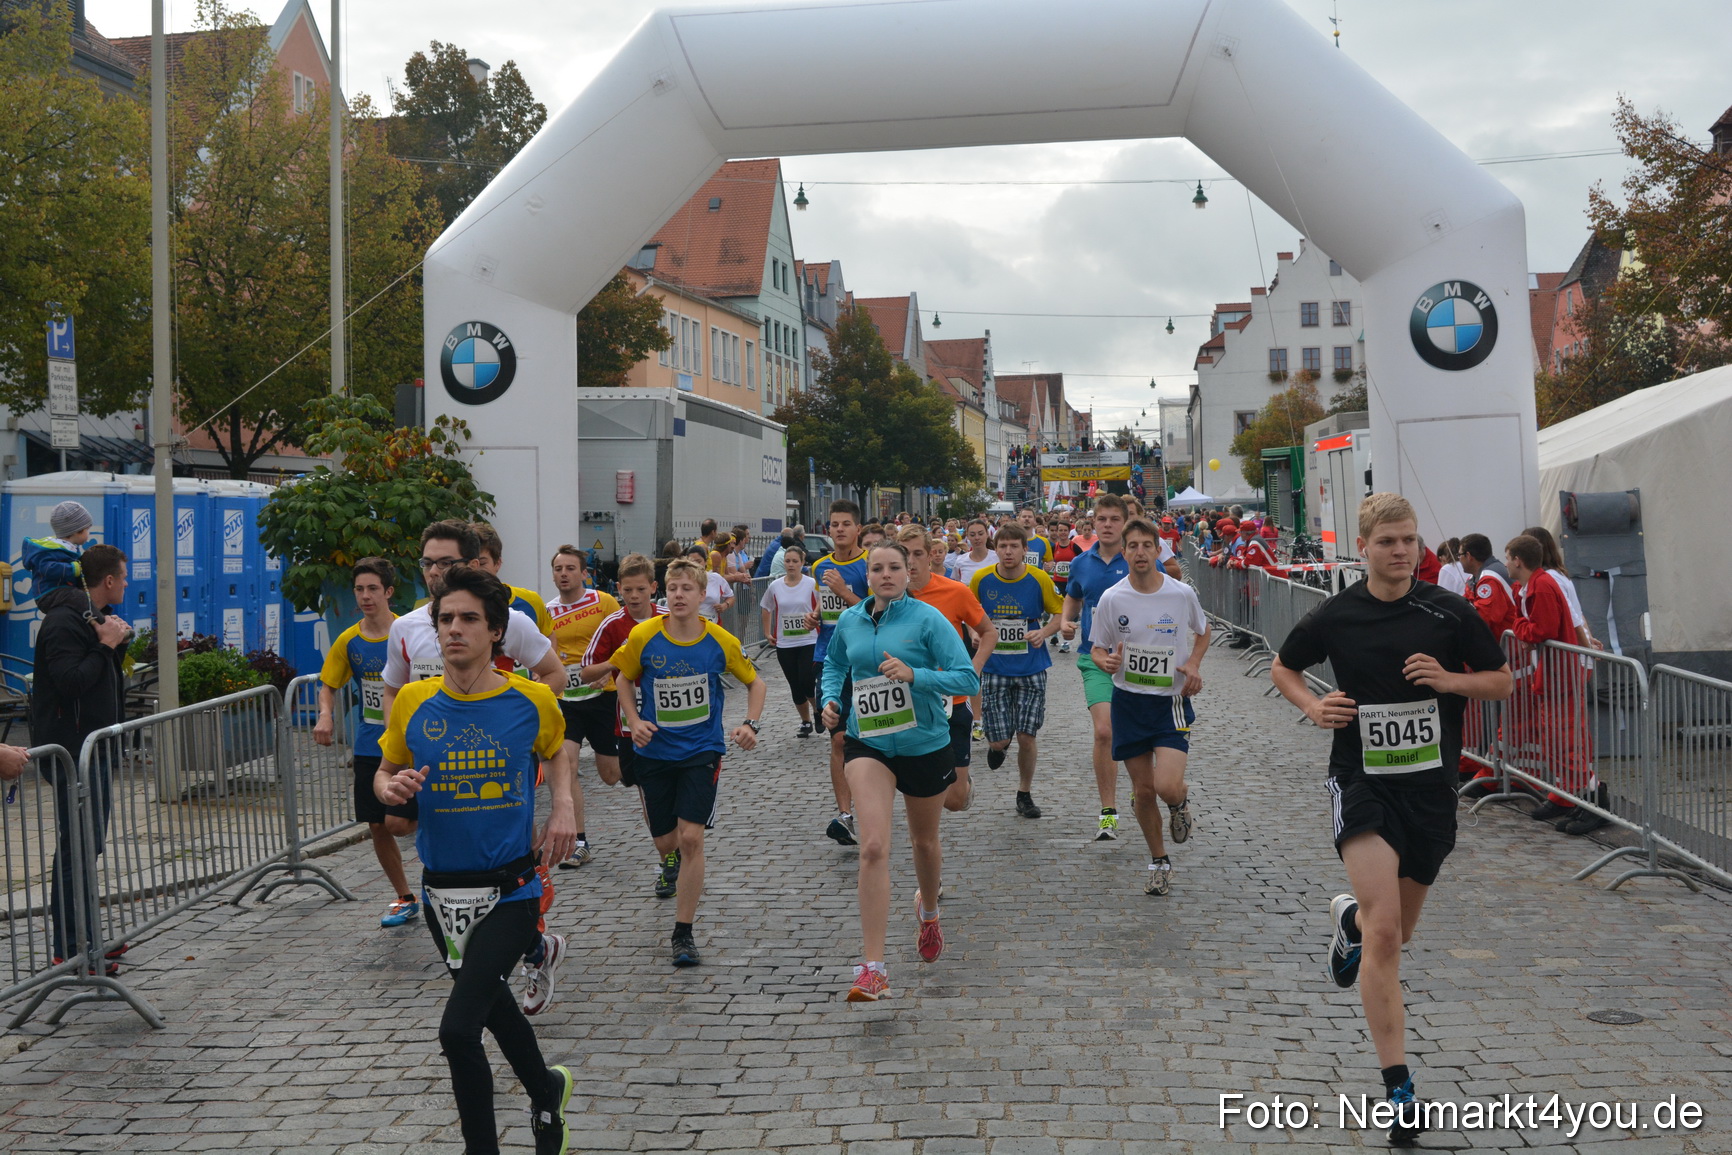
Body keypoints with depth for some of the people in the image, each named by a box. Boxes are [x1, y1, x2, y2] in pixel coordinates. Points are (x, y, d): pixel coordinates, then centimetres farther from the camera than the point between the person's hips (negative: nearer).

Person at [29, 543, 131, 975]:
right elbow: (70, 680, -25)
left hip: (93, 746, 11)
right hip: (71, 749, -11)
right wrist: (106, 645, -17)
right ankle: (70, 951, -3)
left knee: (90, 845, 16)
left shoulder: (95, 616, 16)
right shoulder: (63, 623, -16)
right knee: (75, 849, -8)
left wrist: (117, 641, 3)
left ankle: (88, 937, 25)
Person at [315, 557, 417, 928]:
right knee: (377, 828, 7)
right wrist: (326, 715, -9)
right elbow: (328, 685, 12)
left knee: (397, 823, -13)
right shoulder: (348, 641, 2)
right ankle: (405, 898, 24)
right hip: (369, 746, 4)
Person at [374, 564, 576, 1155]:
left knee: (458, 1027, -16)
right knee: (491, 1002, 24)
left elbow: (556, 751, 14)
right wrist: (391, 788, -12)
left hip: (510, 890, -4)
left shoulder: (532, 700, -7)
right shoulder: (413, 702, -4)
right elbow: (385, 772, 11)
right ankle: (547, 1094, 50)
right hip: (443, 891, 4)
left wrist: (563, 807, -2)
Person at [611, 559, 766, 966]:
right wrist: (634, 722, -7)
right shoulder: (643, 636, -10)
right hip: (654, 751, 2)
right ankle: (677, 867, 50)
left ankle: (683, 933, -2)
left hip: (702, 750, -1)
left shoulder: (721, 642, -9)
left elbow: (755, 682, 7)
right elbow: (625, 678, 8)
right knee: (665, 842, 10)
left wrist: (749, 724, -7)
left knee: (691, 837, -13)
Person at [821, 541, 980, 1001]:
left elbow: (967, 677, -16)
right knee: (873, 848, -17)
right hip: (868, 744, 1)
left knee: (924, 842, 20)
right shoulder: (849, 621, 1)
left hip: (925, 744, -1)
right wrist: (831, 698, 2)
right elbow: (834, 663, 21)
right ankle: (872, 970, -16)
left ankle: (928, 910, 55)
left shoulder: (927, 618, -11)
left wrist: (915, 675, -29)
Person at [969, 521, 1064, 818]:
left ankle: (1025, 794, 20)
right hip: (994, 669, 0)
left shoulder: (1039, 579, -7)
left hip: (1031, 669, 0)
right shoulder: (981, 579, -5)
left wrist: (1043, 632, -14)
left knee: (1026, 736, -2)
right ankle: (997, 746, 37)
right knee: (999, 740, -2)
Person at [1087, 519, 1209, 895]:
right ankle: (1159, 861, 28)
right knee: (1143, 790, 7)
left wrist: (1194, 664, -3)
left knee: (1167, 787, -17)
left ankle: (1181, 799, 21)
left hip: (1171, 700, -1)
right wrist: (1106, 661, -20)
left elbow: (1203, 631, 14)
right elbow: (1097, 648, 4)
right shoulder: (1111, 599, -6)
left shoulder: (1182, 593, -5)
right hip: (1128, 701, 1)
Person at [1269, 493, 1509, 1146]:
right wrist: (1313, 706, -5)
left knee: (1395, 932, 17)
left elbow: (1501, 681, 7)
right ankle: (1399, 1090, -12)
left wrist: (1450, 680, -13)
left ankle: (1348, 919, 55)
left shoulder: (1449, 612, -1)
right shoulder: (1335, 617, -2)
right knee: (1384, 931, -18)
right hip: (1361, 782, -2)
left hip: (1431, 787, 2)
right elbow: (1283, 668, 15)